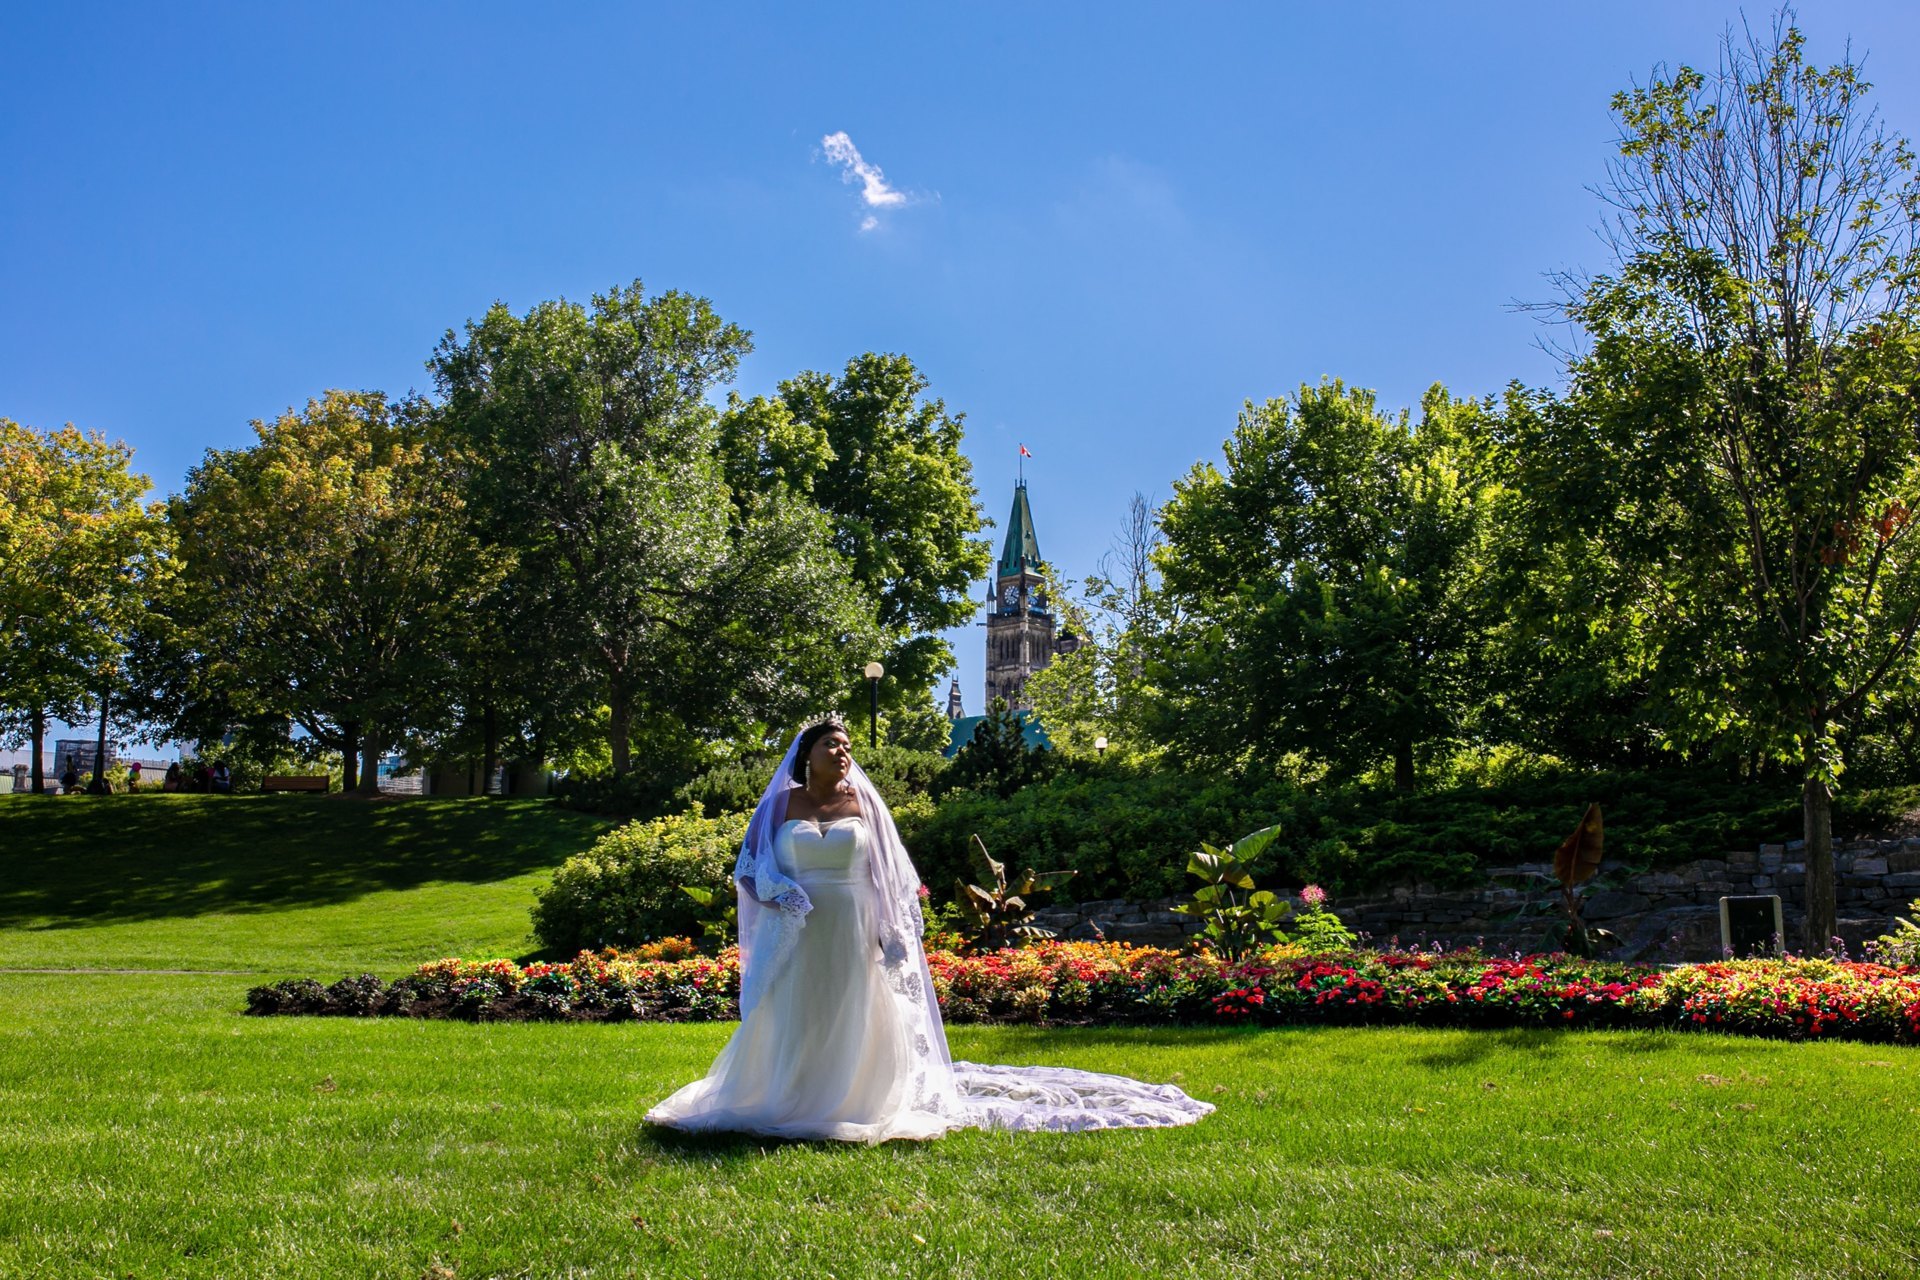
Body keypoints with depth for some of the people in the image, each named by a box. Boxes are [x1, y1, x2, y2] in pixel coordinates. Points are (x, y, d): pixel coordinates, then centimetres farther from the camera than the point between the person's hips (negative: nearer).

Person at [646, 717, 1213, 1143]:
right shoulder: (784, 803, 5)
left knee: (852, 1019, 3)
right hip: (798, 936, 0)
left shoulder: (863, 803, 6)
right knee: (790, 1018, 2)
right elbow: (751, 864, 7)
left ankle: (851, 1105, 14)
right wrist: (783, 893, -12)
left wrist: (891, 933, 0)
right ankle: (787, 1102, 15)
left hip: (853, 933, 0)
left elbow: (887, 875, 8)